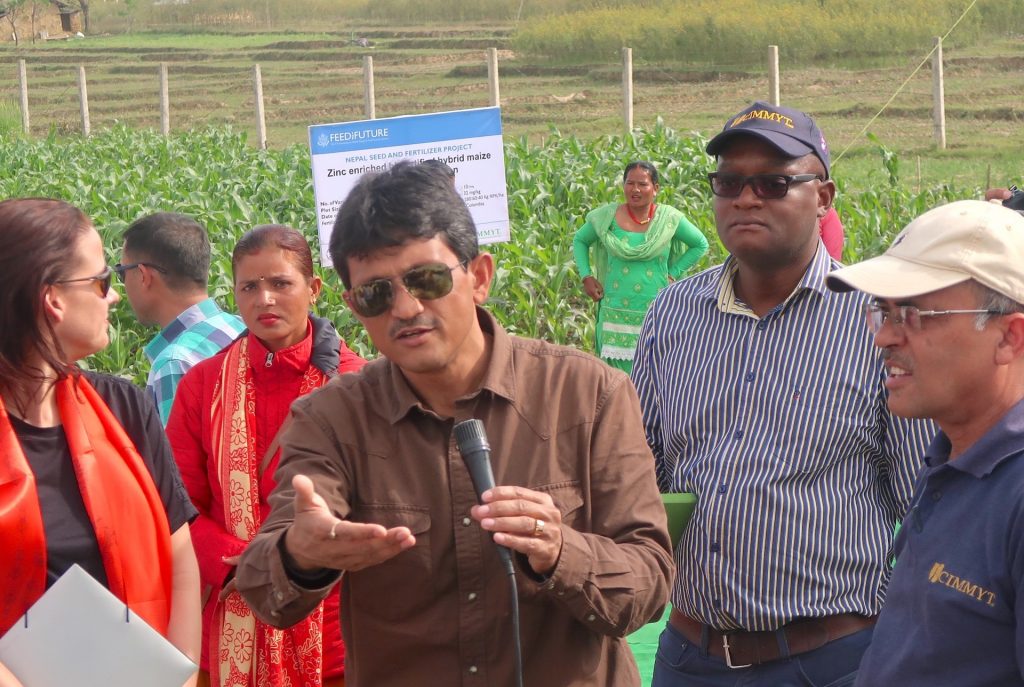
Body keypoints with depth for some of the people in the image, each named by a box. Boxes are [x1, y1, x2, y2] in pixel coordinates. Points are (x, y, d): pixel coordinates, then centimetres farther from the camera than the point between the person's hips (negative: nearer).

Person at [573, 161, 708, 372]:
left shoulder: (669, 218, 0)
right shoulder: (608, 216, 2)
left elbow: (701, 245, 13)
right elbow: (579, 240, 18)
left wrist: (673, 273, 5)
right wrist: (586, 276, 6)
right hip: (616, 313, 1)